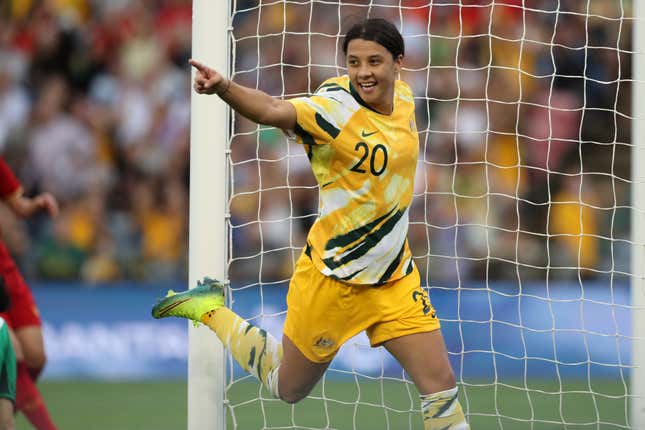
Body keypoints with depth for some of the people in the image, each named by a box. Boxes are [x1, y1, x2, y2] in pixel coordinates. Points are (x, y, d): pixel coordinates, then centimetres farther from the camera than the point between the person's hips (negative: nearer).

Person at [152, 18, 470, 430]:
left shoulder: (403, 97, -2)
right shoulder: (334, 107, -23)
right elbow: (273, 110, -44)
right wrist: (224, 87, -61)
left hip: (394, 279, 5)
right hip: (332, 278, -5)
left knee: (441, 385, -2)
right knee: (288, 388, 13)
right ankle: (211, 309, 33)